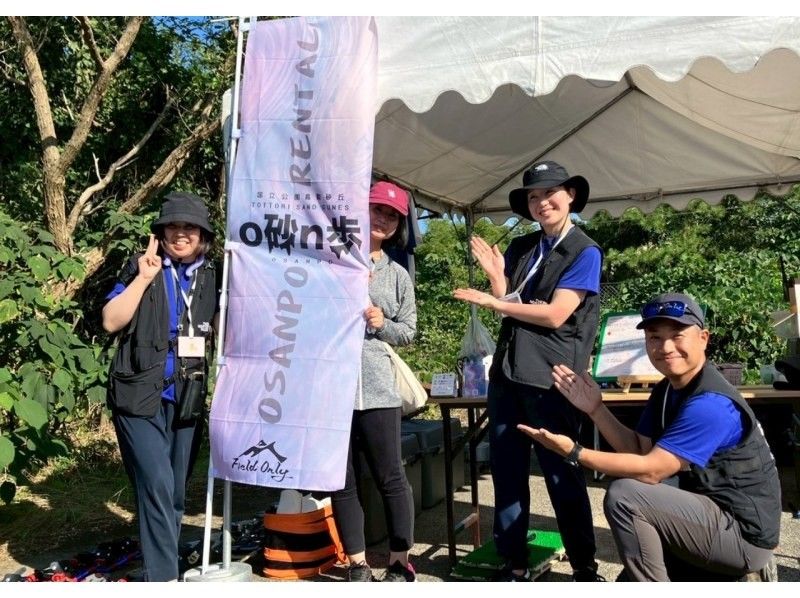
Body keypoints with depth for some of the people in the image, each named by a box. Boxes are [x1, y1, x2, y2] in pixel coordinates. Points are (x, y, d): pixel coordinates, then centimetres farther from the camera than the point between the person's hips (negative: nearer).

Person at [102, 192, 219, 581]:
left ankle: (161, 566, 27)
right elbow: (111, 322, -9)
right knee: (156, 487, -12)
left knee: (176, 492, 11)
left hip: (187, 400, 4)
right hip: (141, 397, -4)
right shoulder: (142, 268, -1)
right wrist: (143, 278, -15)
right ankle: (163, 576, -4)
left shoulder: (210, 276, 8)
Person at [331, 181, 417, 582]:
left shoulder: (398, 275, 11)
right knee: (341, 482, 7)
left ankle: (400, 565, 18)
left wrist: (383, 324, -5)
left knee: (390, 478, 3)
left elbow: (408, 332, 14)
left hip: (375, 387, 1)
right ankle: (358, 566, 20)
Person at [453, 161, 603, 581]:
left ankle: (584, 569, 17)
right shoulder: (520, 247, 15)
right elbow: (507, 306, 11)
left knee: (561, 475, 2)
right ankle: (514, 565, 21)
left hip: (551, 377, -6)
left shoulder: (585, 252, -3)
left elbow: (554, 314, -13)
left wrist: (492, 301, -8)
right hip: (507, 372, 6)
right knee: (506, 472, 9)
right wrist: (496, 276, -6)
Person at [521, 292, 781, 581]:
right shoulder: (666, 390, 4)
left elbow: (650, 470, -27)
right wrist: (596, 409, -8)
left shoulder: (710, 404, -26)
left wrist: (574, 452, -28)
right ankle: (733, 576, 19)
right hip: (718, 515, 10)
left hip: (745, 531, -10)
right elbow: (640, 450, 2)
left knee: (623, 496, -25)